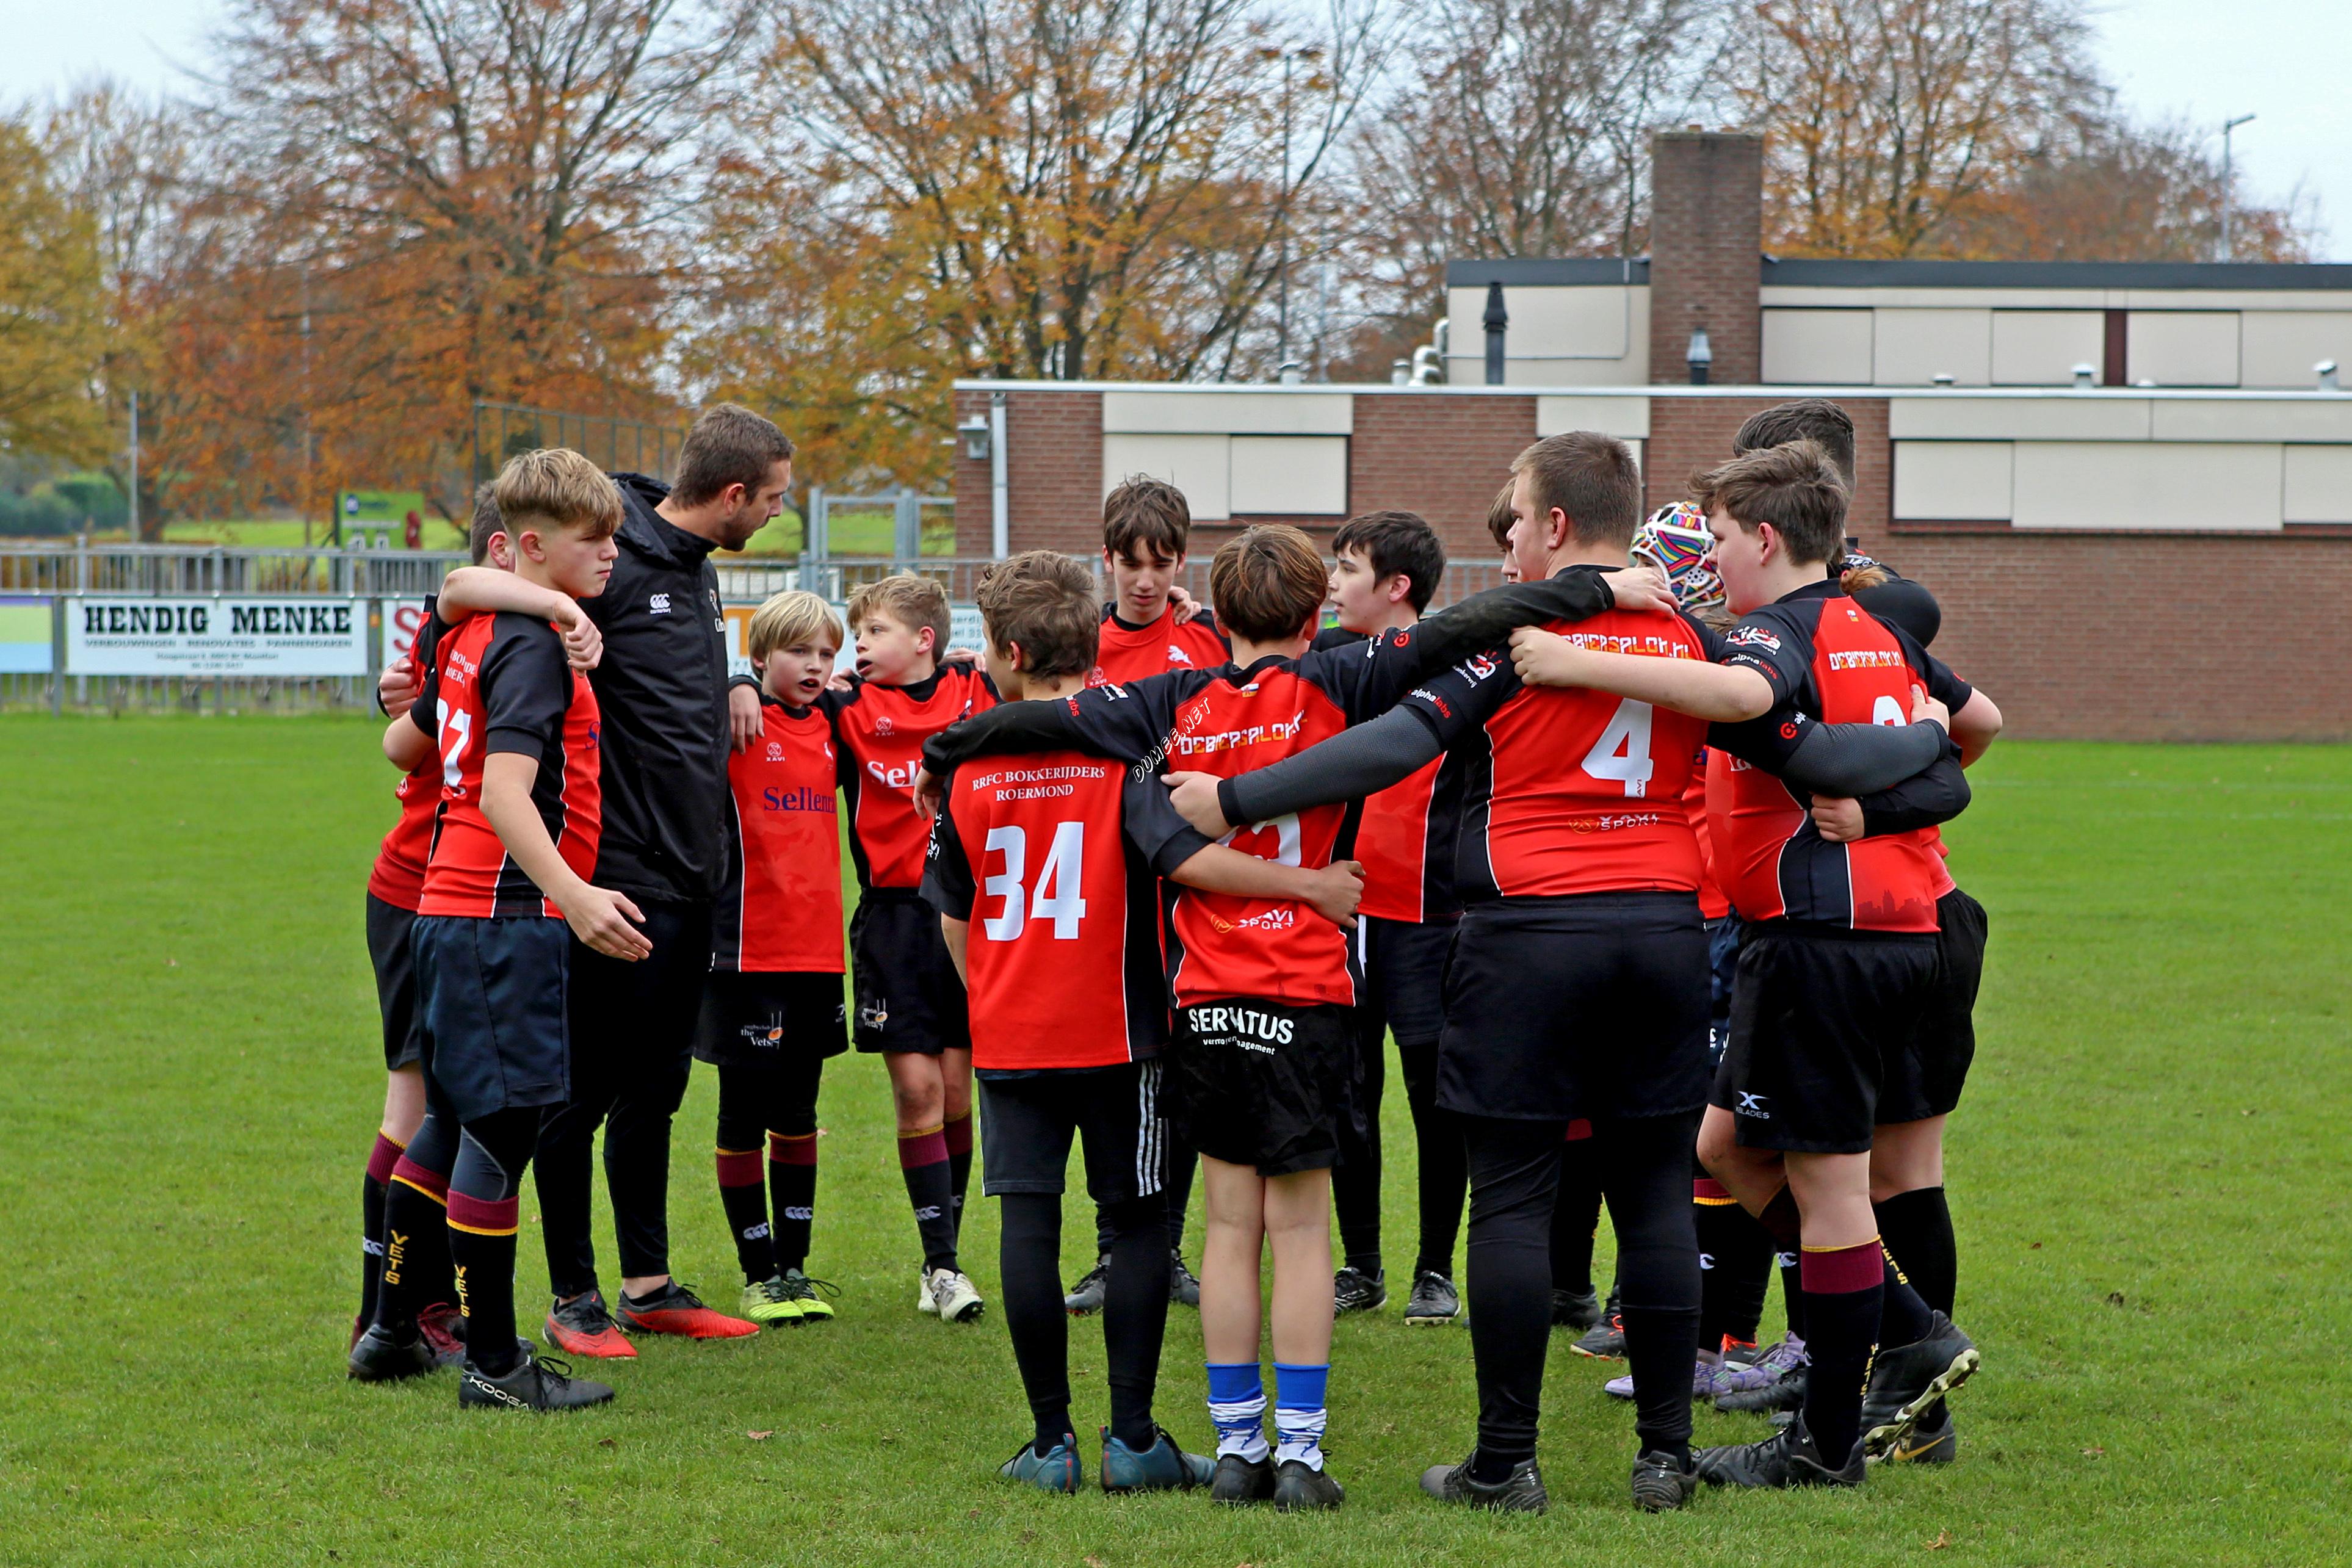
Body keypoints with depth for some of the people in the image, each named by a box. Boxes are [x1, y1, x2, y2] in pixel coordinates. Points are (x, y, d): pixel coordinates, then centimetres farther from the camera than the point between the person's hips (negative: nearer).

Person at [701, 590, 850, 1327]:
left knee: (798, 1117, 12)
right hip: (749, 953, -6)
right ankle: (759, 1274, 11)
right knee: (744, 1118, 4)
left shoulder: (829, 725, 8)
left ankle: (794, 1265, 20)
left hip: (818, 949, 6)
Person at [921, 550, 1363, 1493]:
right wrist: (1313, 885, -17)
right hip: (1115, 1028, -2)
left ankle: (1051, 1441, 5)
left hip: (1009, 1036, 2)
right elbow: (1186, 857, -22)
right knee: (1136, 1221, 7)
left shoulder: (969, 767, 1)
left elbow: (953, 917, 10)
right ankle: (1132, 1440, 6)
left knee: (1029, 1224, 4)